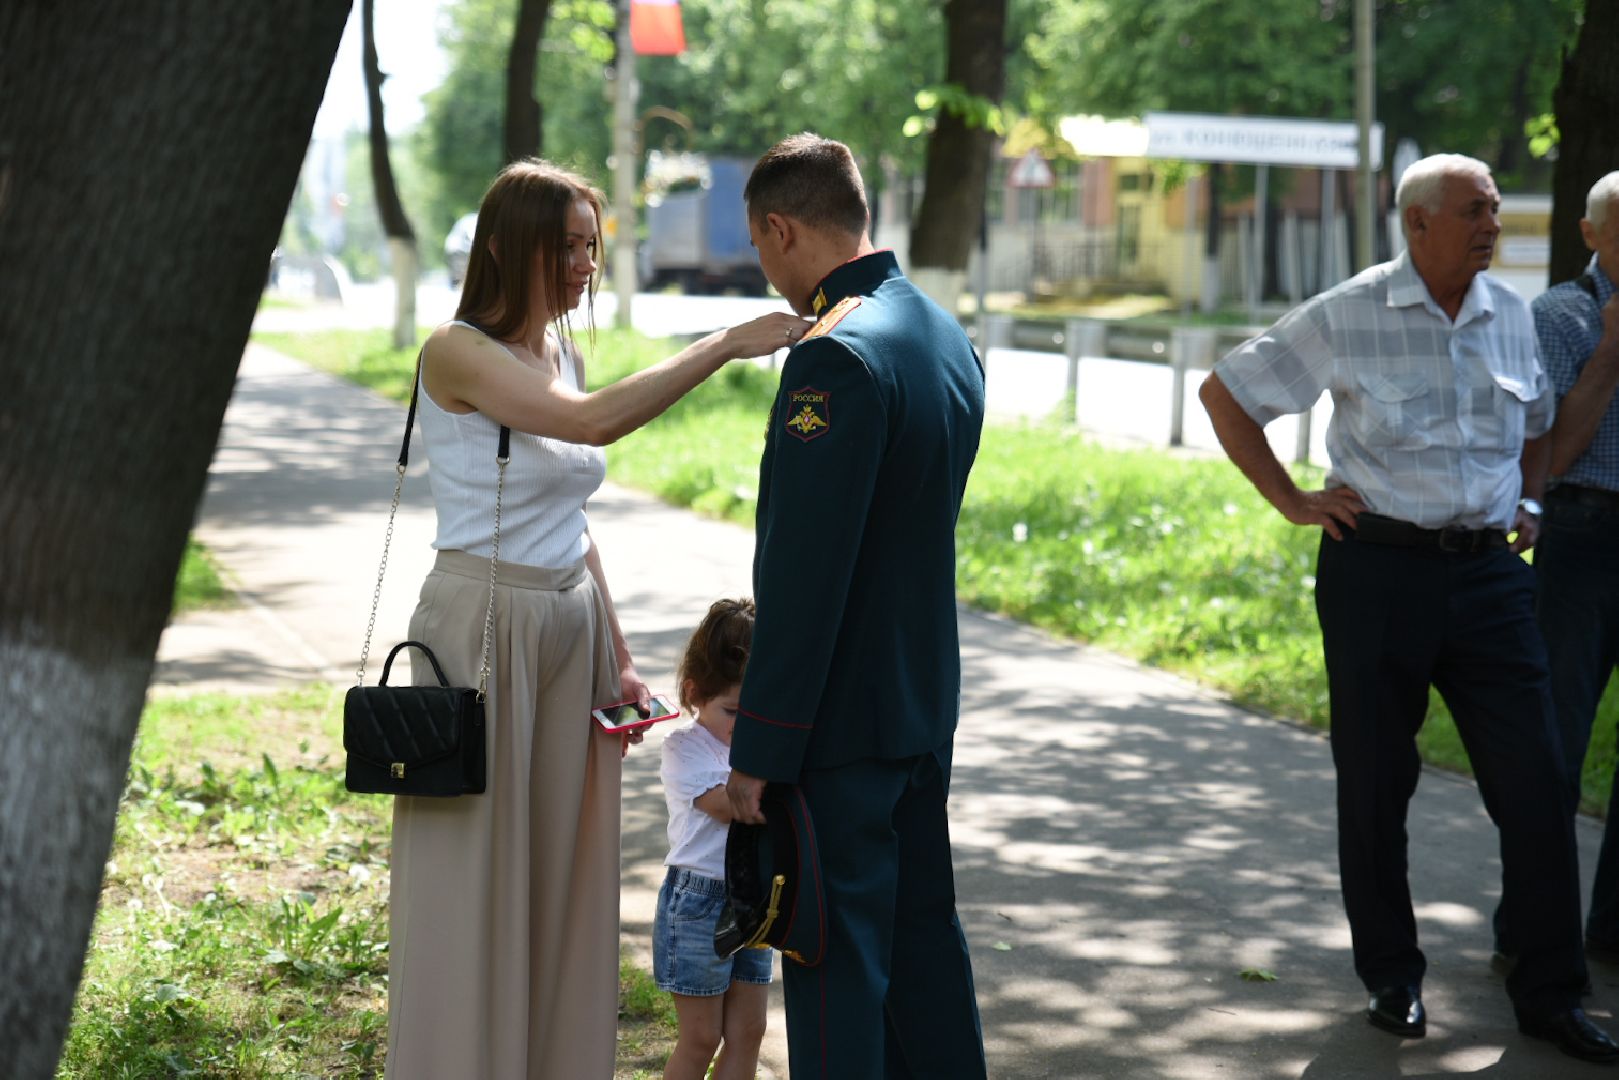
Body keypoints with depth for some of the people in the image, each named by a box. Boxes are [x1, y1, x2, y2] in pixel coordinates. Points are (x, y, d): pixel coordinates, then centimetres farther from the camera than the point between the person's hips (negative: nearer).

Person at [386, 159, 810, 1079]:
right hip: (485, 627, -7)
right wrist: (724, 346, -28)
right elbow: (593, 422, -29)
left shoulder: (564, 354, 10)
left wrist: (616, 654, 13)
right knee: (474, 879, 1)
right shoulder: (457, 354, -14)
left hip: (571, 628, 7)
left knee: (562, 874, 12)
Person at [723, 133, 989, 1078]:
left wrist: (760, 749, -17)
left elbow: (803, 576, -22)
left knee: (836, 960, -1)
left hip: (843, 716, -9)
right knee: (925, 931, 18)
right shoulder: (949, 337, 9)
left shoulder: (836, 356, -20)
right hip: (928, 695, 9)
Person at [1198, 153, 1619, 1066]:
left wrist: (1529, 503, 11)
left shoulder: (1513, 315, 8)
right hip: (1379, 570, -3)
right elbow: (1226, 392, 3)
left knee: (1537, 781, -1)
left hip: (1489, 572, 3)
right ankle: (1394, 982, 21)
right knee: (1376, 785, 6)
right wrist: (1292, 500, -2)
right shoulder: (1347, 317, -5)